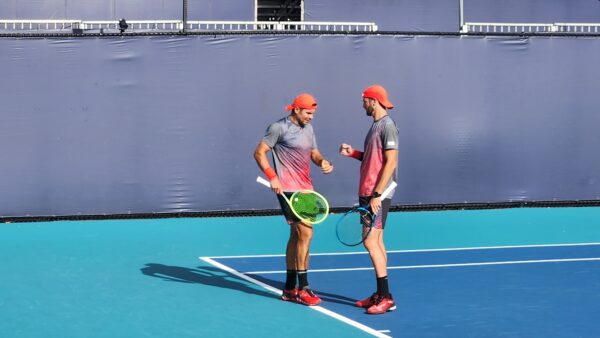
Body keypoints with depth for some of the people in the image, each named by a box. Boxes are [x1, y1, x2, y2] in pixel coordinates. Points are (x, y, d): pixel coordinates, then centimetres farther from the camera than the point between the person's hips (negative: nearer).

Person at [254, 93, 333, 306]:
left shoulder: (308, 129, 14)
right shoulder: (279, 128, -9)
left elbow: (314, 153, 21)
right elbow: (259, 153, -9)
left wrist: (322, 162, -3)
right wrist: (272, 177, -19)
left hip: (305, 189, 9)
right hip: (288, 190, -9)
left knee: (296, 236, 12)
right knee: (305, 233, -14)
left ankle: (289, 289, 20)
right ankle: (303, 288, -10)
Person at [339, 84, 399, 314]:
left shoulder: (387, 126, -13)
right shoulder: (375, 125, 16)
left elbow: (391, 162, -19)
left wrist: (377, 194, -22)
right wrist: (352, 153, 8)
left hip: (378, 195, -10)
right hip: (368, 193, 10)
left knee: (371, 241, -12)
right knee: (376, 241, 10)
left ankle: (386, 298, -9)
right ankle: (380, 295, 15)